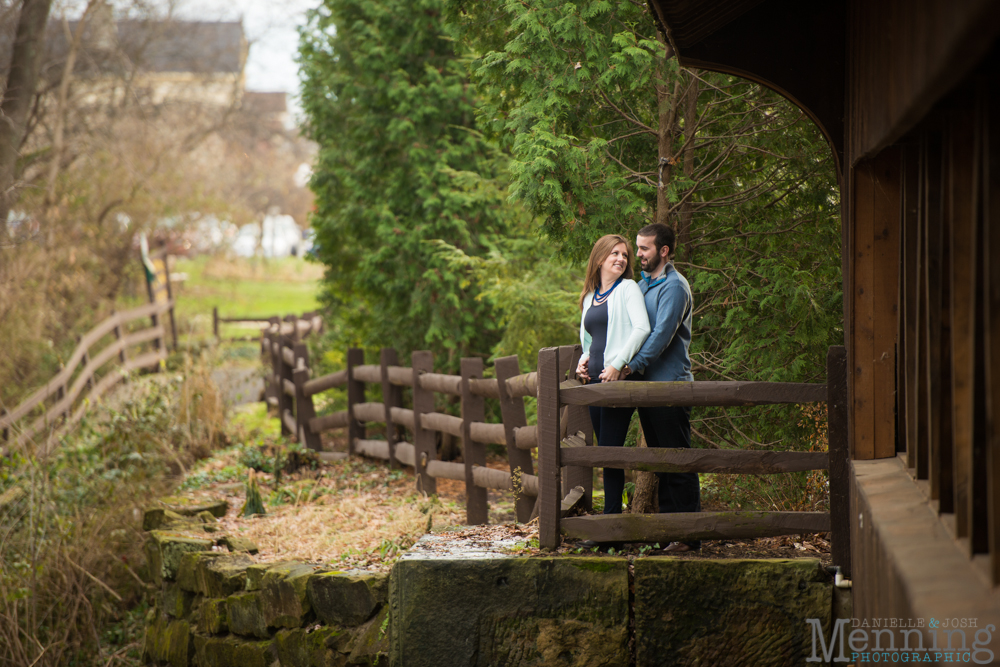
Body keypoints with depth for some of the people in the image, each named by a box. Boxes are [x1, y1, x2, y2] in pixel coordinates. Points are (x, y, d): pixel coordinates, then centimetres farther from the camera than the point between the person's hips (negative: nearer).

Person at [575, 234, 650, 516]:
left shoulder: (628, 289, 0)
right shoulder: (590, 297, 19)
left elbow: (642, 328, -13)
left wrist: (618, 364, -21)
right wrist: (584, 361, 8)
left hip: (618, 380, -7)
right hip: (595, 381, 7)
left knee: (609, 450, -11)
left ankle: (612, 516, -9)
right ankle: (613, 515, 10)